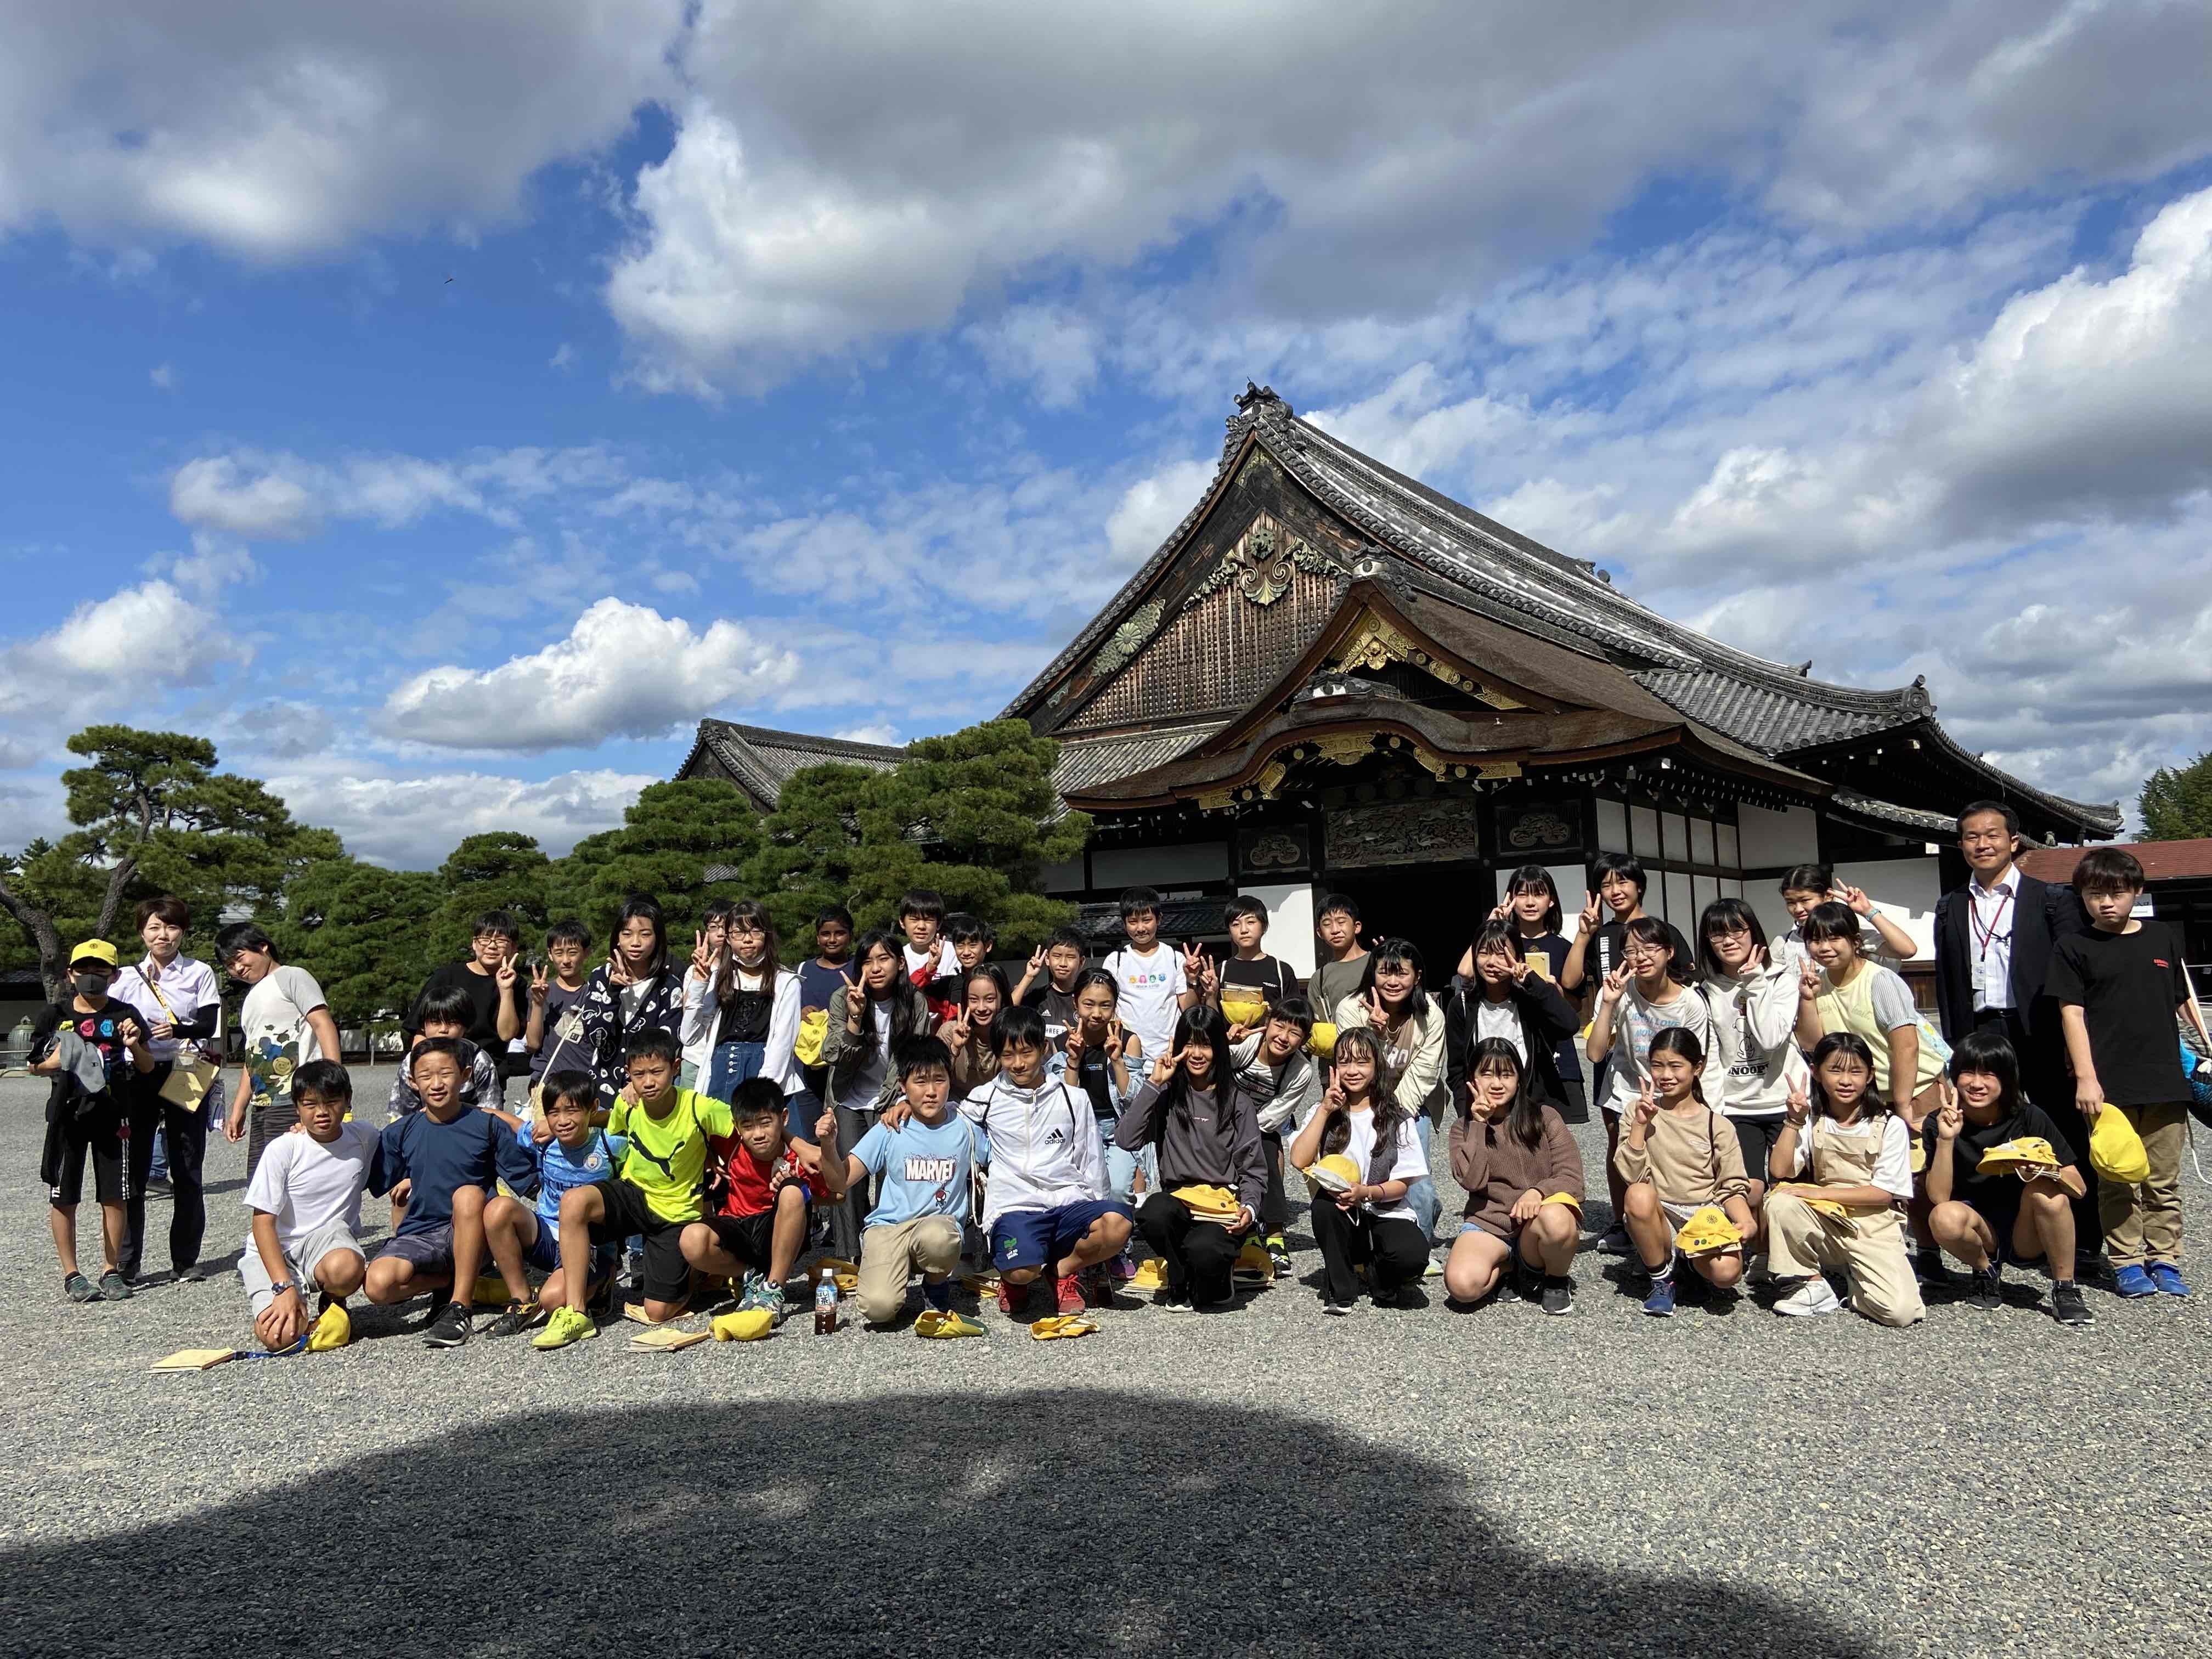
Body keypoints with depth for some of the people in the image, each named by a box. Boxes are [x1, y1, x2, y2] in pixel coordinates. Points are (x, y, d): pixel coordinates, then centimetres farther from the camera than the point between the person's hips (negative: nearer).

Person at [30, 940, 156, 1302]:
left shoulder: (125, 1015, 2)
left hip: (113, 1115, 0)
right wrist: (57, 1061, -12)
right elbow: (36, 1065, 10)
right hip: (68, 1115, 0)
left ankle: (112, 1270, 15)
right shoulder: (54, 1015, 3)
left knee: (115, 1197, 3)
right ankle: (71, 1274, 16)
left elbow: (148, 1068, 4)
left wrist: (134, 1045, -16)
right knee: (63, 1197, 5)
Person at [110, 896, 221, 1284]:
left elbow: (209, 1023, -4)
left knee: (187, 1172, 4)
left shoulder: (200, 973, 6)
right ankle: (126, 1263, 6)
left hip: (186, 1077, -1)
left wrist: (178, 1029, -24)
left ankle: (185, 1260, 12)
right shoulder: (128, 977, 10)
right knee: (133, 1169, -1)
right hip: (141, 1076, 1)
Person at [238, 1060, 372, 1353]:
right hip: (274, 1251, -1)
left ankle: (333, 1303, 1)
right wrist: (284, 1287, -23)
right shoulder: (283, 1150, -12)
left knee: (346, 1269, -38)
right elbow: (263, 1222, -13)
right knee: (280, 1337, -28)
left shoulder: (364, 1139, -2)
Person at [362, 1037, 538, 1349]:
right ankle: (456, 1280, 0)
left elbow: (528, 1183, 0)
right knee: (378, 1284, -29)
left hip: (472, 1237, -2)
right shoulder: (399, 1133, 5)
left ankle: (459, 1307, -26)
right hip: (420, 1234, 2)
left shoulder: (488, 1125, -1)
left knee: (469, 1194, -35)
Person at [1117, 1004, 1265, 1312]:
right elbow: (1125, 1140, -6)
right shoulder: (1167, 1096, 10)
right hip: (1178, 1198, 2)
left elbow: (1253, 1170, 6)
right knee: (1153, 1214, -35)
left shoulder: (1236, 1102, 7)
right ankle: (1181, 1284, -4)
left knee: (1202, 1251, -35)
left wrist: (1249, 1208, -15)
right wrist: (1153, 1084, -5)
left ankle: (1213, 1286, 5)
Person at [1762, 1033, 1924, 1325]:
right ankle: (1812, 1286, -10)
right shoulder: (1811, 1122, 3)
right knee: (1781, 1203, -29)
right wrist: (1793, 1120, -15)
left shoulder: (1890, 1126, -5)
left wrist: (1820, 1193, -16)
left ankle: (1857, 1278, 8)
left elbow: (1884, 1192, -9)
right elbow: (1779, 1171, -8)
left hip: (1875, 1227, -2)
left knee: (1900, 1311, -25)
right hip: (1825, 1223, 3)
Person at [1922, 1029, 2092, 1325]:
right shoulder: (1939, 1124, -9)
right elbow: (1939, 1197, -18)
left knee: (2046, 1190, -30)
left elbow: (2078, 1187, -9)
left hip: (2028, 1237, 0)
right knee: (1945, 1217, -33)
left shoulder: (2029, 1118, -9)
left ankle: (2065, 1290, -10)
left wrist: (2045, 1170, -31)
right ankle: (1986, 1272, 1)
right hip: (1980, 1236, 0)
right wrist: (1946, 1140, -29)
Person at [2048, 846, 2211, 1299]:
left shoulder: (2162, 937, 10)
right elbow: (2072, 1013, -4)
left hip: (2165, 1083, 3)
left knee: (2164, 1180, 9)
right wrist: (2086, 1077, -10)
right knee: (2118, 1181, 4)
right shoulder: (2073, 948, 0)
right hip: (2110, 1086, -3)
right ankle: (2127, 1261, 12)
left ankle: (2164, 1259, 18)